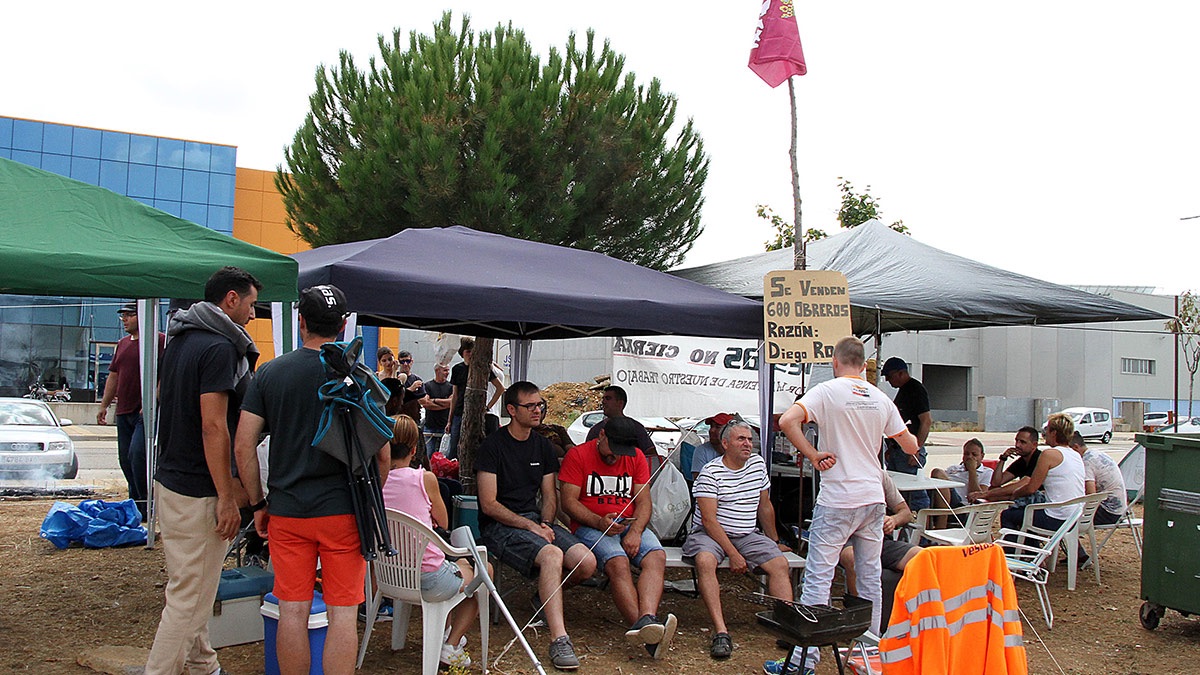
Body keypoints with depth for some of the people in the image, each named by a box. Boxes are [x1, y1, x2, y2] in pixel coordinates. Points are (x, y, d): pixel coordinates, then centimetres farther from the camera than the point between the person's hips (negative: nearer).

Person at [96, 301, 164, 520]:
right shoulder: (123, 344, 18)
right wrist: (104, 405, 20)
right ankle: (136, 503, 24)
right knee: (125, 460, 11)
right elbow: (114, 376, 23)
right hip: (124, 412, 8)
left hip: (147, 412, -8)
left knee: (137, 454, -18)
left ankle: (145, 507, -8)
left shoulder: (159, 340, -7)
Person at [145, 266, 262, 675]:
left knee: (191, 590, 20)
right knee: (189, 597, -3)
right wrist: (227, 499, -20)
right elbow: (213, 426, -23)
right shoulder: (220, 347, -19)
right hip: (198, 491, -10)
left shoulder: (181, 339, 11)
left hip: (169, 479, 11)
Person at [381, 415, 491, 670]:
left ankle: (449, 634, 39)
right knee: (484, 570, 23)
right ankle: (451, 648, 17)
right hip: (428, 579, -6)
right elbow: (443, 523, 2)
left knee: (462, 564, 33)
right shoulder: (424, 478, -15)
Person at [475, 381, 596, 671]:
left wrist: (545, 523, -5)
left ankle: (547, 596, 12)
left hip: (536, 519, 6)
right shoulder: (493, 446, -5)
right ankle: (559, 639, -35)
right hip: (499, 524, -6)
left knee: (587, 563, -17)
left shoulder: (543, 446, 14)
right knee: (552, 555, -34)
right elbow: (489, 504, -10)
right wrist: (531, 527, -16)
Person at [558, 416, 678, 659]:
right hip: (590, 526, -4)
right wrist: (599, 522, -20)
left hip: (630, 524, 4)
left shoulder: (636, 457, 13)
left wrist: (635, 531, -12)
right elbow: (568, 501, -5)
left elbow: (643, 501, 8)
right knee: (618, 563, -33)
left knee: (657, 556, -27)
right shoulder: (578, 455, 1)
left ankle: (646, 619, -50)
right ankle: (646, 629, -46)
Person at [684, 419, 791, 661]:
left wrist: (774, 541, 24)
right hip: (709, 533, -5)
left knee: (780, 563, -18)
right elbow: (709, 520, -16)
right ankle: (721, 631, -37)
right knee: (705, 561, -35)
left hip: (747, 535, 5)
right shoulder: (710, 472, -10)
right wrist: (733, 554, -21)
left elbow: (765, 506, 20)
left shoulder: (758, 464, 9)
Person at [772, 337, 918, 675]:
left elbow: (787, 421, -23)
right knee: (870, 578, 14)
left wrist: (813, 455, -12)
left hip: (837, 499, -5)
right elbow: (911, 447, 14)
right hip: (874, 498, 5)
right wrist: (910, 436, 37)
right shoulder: (881, 398, 7)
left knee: (818, 577, -2)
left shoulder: (828, 391, -7)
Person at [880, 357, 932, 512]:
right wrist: (891, 448, 20)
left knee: (916, 493, -7)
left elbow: (926, 422, -17)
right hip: (897, 450, 10)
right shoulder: (902, 390, 18)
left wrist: (916, 450, -21)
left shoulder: (916, 389, -11)